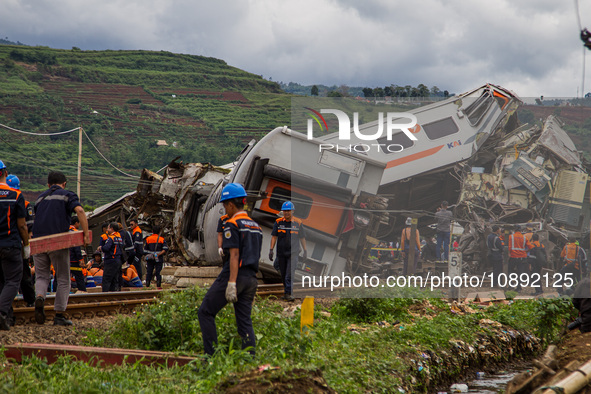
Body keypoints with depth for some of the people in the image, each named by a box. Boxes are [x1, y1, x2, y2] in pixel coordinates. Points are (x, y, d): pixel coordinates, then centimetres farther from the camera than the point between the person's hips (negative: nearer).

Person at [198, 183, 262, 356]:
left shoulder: (232, 225, -8)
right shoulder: (255, 226, 16)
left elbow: (234, 255, -17)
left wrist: (231, 283, -22)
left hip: (235, 275, -7)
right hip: (251, 277, 8)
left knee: (205, 312, 3)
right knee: (245, 321, 8)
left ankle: (212, 355, -3)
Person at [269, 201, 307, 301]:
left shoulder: (298, 223, 2)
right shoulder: (278, 222, 3)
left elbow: (302, 238, 10)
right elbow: (274, 236, 4)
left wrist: (305, 251, 10)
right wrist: (271, 250, -3)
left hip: (293, 253, -2)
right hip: (281, 253, 2)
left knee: (290, 274, -14)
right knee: (283, 275, 10)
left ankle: (288, 293, -12)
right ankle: (286, 290, 26)